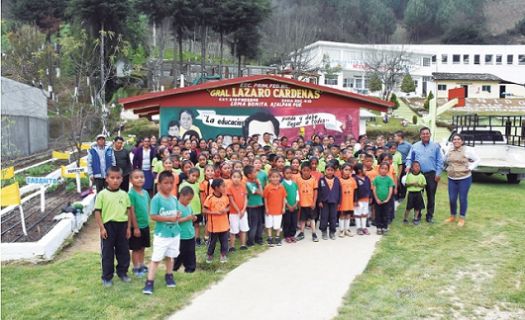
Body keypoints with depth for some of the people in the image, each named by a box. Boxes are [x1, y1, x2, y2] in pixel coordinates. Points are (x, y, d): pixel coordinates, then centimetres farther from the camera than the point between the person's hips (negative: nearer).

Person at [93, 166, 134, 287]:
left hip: (122, 225, 3)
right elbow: (97, 212, -5)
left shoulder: (124, 194, 4)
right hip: (108, 226, -3)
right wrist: (101, 228, -10)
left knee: (124, 251, 13)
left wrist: (128, 227, 5)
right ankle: (107, 277, 17)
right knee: (107, 253, 6)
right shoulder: (102, 194, -6)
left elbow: (128, 211, 8)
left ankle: (122, 272, 31)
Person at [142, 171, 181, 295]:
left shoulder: (174, 198, 3)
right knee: (156, 258, -3)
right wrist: (170, 219, -23)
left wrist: (177, 216, -13)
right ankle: (149, 282, 4)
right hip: (161, 234, -5)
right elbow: (153, 216, -18)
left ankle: (169, 276, 36)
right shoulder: (156, 199, -15)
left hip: (174, 233, 6)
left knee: (170, 256, 19)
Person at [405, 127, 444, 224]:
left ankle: (430, 215, 17)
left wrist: (438, 173, -6)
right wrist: (408, 166, -12)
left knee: (431, 196, 6)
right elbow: (409, 158, 7)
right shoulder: (415, 146, 6)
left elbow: (439, 161, 1)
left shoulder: (435, 146, 3)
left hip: (431, 174, -1)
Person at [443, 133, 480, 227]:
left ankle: (462, 218, 19)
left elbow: (477, 160, -2)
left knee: (463, 199, 5)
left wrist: (470, 168, -11)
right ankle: (452, 216, 26)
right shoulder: (449, 150, 5)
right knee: (452, 199, 7)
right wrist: (448, 167, 8)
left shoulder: (467, 150, -8)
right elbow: (445, 160, 21)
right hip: (451, 179, 4)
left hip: (464, 179, -4)